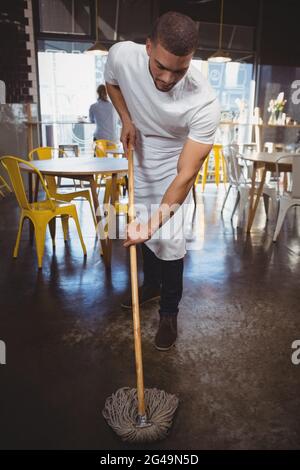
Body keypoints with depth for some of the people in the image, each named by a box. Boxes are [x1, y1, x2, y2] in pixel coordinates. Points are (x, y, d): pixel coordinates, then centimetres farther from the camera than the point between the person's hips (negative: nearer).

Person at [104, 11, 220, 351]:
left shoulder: (204, 104, -36)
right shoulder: (122, 55, -26)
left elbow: (186, 174, -36)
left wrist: (156, 222, -44)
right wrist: (126, 120, -16)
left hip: (173, 166, -4)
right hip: (139, 160, 4)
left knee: (168, 238, -9)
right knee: (144, 229, 15)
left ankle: (169, 312, 13)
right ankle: (151, 284, 40)